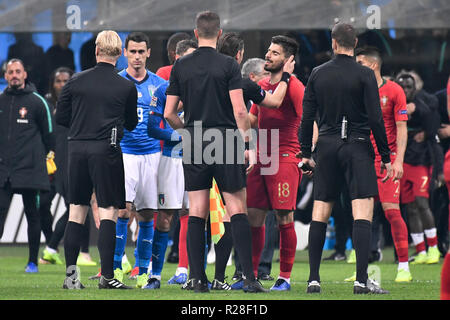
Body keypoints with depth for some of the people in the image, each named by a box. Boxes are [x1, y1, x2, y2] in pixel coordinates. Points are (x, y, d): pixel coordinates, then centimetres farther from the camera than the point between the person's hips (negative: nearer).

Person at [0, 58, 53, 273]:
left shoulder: (37, 102, 0)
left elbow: (48, 134, 7)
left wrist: (40, 157, 9)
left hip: (30, 168, -2)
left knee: (32, 214, 3)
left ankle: (33, 261, 10)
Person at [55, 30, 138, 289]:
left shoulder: (76, 81, 4)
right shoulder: (127, 87, -2)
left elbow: (60, 117, 8)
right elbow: (131, 124, 10)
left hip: (77, 149, 3)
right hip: (106, 151, -3)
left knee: (77, 212, 10)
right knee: (109, 212, -2)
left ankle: (71, 274, 6)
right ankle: (107, 276, -9)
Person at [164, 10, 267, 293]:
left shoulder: (181, 66, 5)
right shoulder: (229, 65, -5)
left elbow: (169, 113, 7)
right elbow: (239, 110, -11)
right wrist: (248, 144, -3)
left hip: (194, 143, 3)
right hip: (225, 140, -3)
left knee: (197, 213, 5)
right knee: (238, 210, -1)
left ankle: (198, 278, 2)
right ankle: (249, 278, -7)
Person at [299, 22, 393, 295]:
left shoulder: (318, 74, 5)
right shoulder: (364, 75, -5)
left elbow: (307, 117, 7)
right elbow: (375, 118, -9)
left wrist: (306, 153, 16)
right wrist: (386, 157, -3)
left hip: (327, 147, 4)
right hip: (357, 148, -4)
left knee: (320, 213, 8)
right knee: (363, 212, -6)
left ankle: (314, 279, 7)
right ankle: (362, 280, -15)